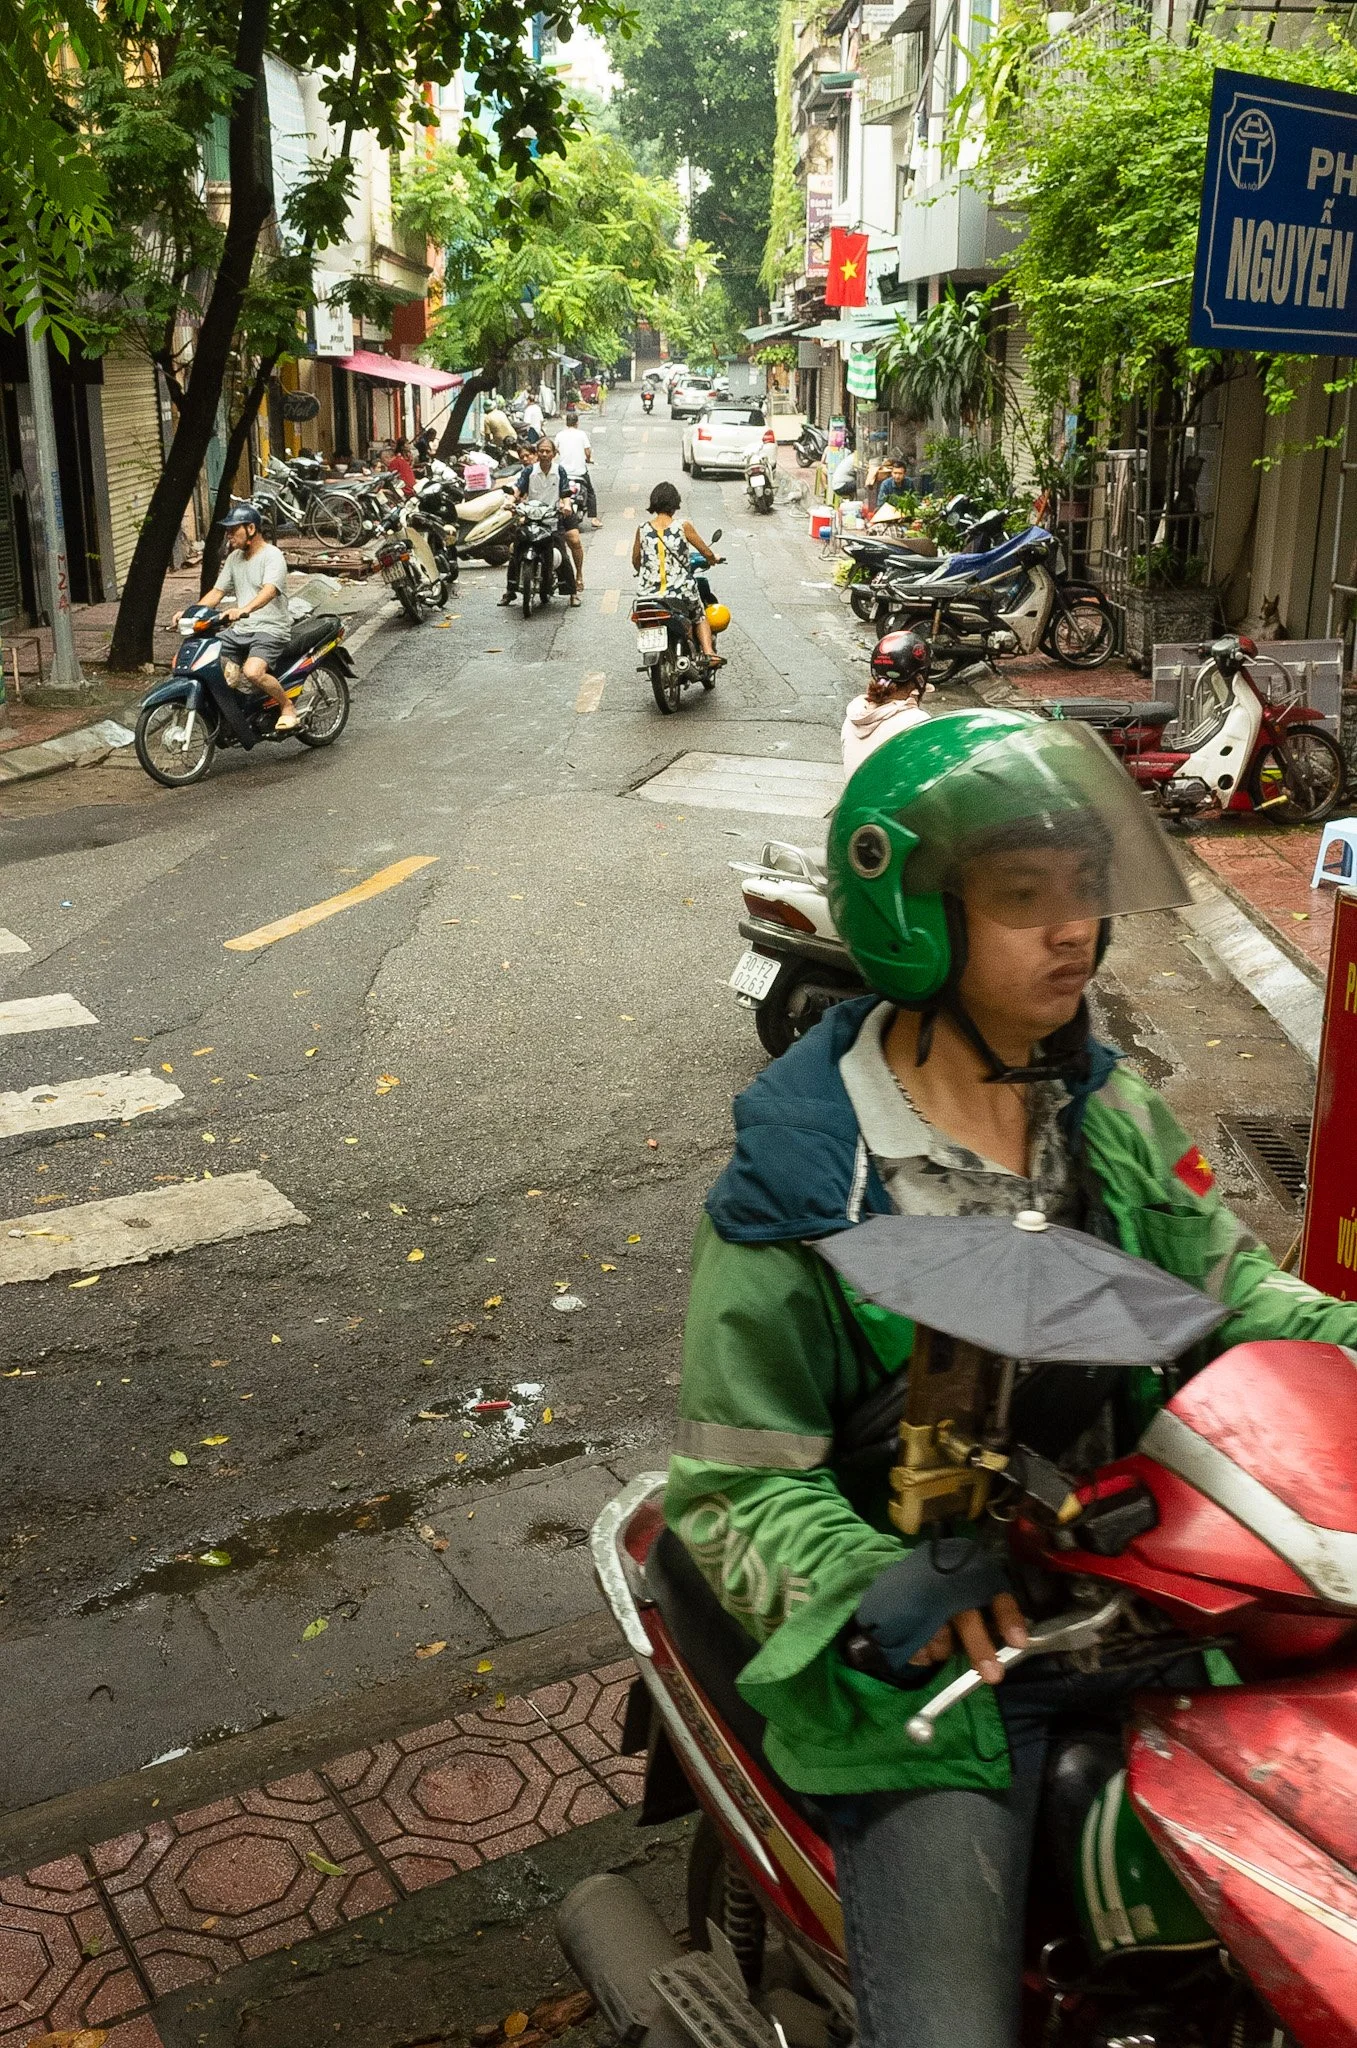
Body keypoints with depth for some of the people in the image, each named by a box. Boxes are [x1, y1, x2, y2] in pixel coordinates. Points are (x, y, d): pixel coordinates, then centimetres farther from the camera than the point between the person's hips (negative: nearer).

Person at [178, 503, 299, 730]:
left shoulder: (272, 556, -10)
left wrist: (243, 610, -46)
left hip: (271, 629, -8)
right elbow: (217, 592, 17)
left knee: (252, 671, -34)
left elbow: (269, 591, -28)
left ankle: (288, 708, -11)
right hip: (241, 630, 8)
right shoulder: (235, 558, 16)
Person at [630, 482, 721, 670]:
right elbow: (706, 552, 0)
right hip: (681, 592, -1)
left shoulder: (643, 528, -2)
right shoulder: (682, 526, -8)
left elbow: (635, 560, 11)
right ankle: (709, 653, 7)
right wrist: (711, 560, 24)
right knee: (699, 616, 25)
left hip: (647, 594, 1)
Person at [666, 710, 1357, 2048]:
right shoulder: (798, 1185, -15)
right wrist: (870, 1583, -29)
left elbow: (1222, 1281, 13)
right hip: (936, 1661, -5)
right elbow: (732, 1480, -12)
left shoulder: (1107, 1113, 3)